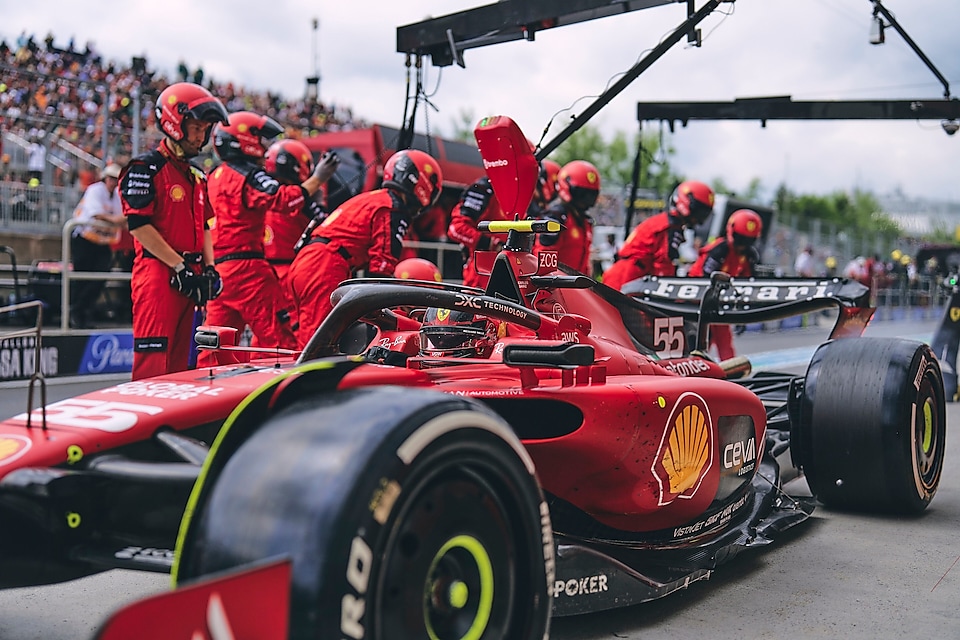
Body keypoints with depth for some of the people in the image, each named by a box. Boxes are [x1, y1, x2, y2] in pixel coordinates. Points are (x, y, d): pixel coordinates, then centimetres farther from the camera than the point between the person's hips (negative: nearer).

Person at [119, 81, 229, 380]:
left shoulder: (197, 176, 19)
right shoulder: (145, 169, -7)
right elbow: (139, 226, -14)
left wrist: (209, 267, 9)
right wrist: (180, 267, -15)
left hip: (188, 278, 8)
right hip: (158, 274, -8)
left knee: (179, 363, 12)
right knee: (152, 365, -12)